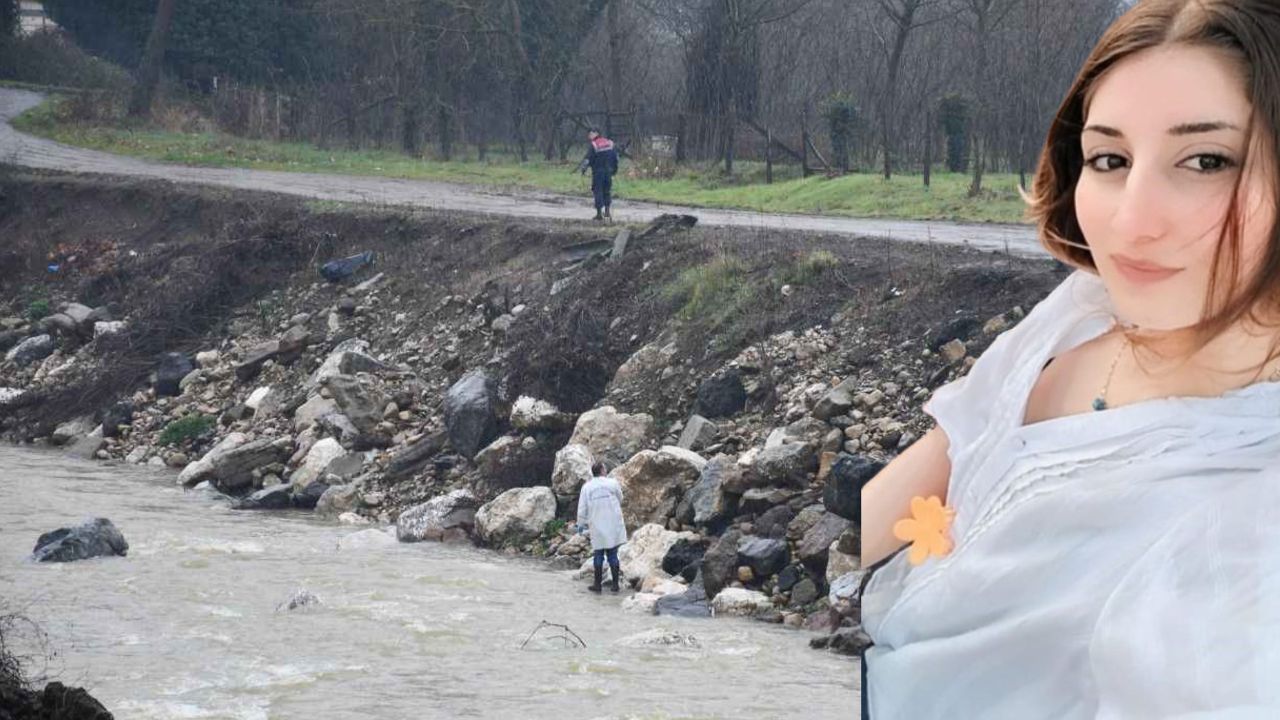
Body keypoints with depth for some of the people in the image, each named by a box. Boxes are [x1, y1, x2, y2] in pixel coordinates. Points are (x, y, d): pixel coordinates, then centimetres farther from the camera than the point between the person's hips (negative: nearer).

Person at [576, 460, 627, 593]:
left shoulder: (587, 487, -2)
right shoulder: (612, 483, -4)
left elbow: (582, 508, 2)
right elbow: (620, 499, 11)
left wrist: (581, 524, 15)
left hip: (597, 526, 0)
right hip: (613, 525, 0)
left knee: (598, 555, 8)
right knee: (613, 554, 5)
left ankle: (597, 584, 10)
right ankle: (614, 583, 7)